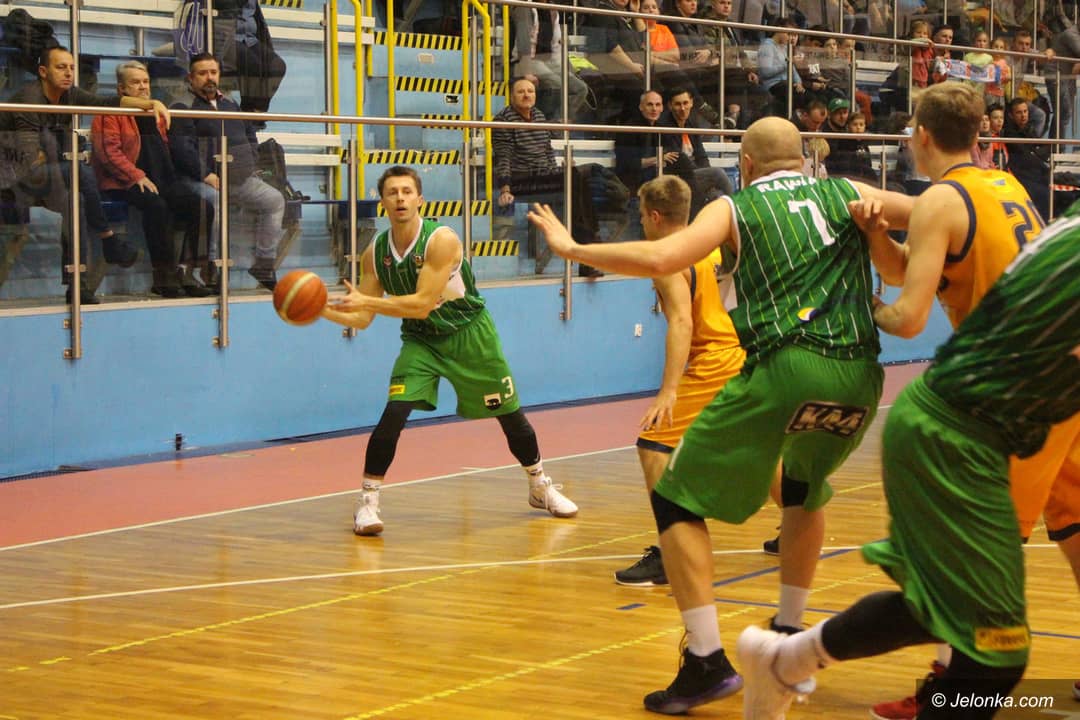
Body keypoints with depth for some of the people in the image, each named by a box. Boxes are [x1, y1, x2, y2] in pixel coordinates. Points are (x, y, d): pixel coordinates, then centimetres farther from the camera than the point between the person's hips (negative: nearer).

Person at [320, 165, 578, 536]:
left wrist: (366, 300, -38)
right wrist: (322, 309, -23)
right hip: (421, 340, 2)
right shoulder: (375, 253, -10)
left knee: (509, 415, 9)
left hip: (470, 335, -2)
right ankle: (367, 502, -9)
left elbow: (422, 304, -32)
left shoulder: (442, 240, -25)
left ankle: (541, 487, 33)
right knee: (393, 413, -19)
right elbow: (361, 319, -6)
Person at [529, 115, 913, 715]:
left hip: (782, 370, -4)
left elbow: (661, 258, -4)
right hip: (859, 375, 4)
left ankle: (707, 660, -5)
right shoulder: (847, 193, 19)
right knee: (805, 487, 34)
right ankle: (788, 639, 35)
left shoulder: (736, 206, 11)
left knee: (677, 501, 8)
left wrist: (572, 248, 6)